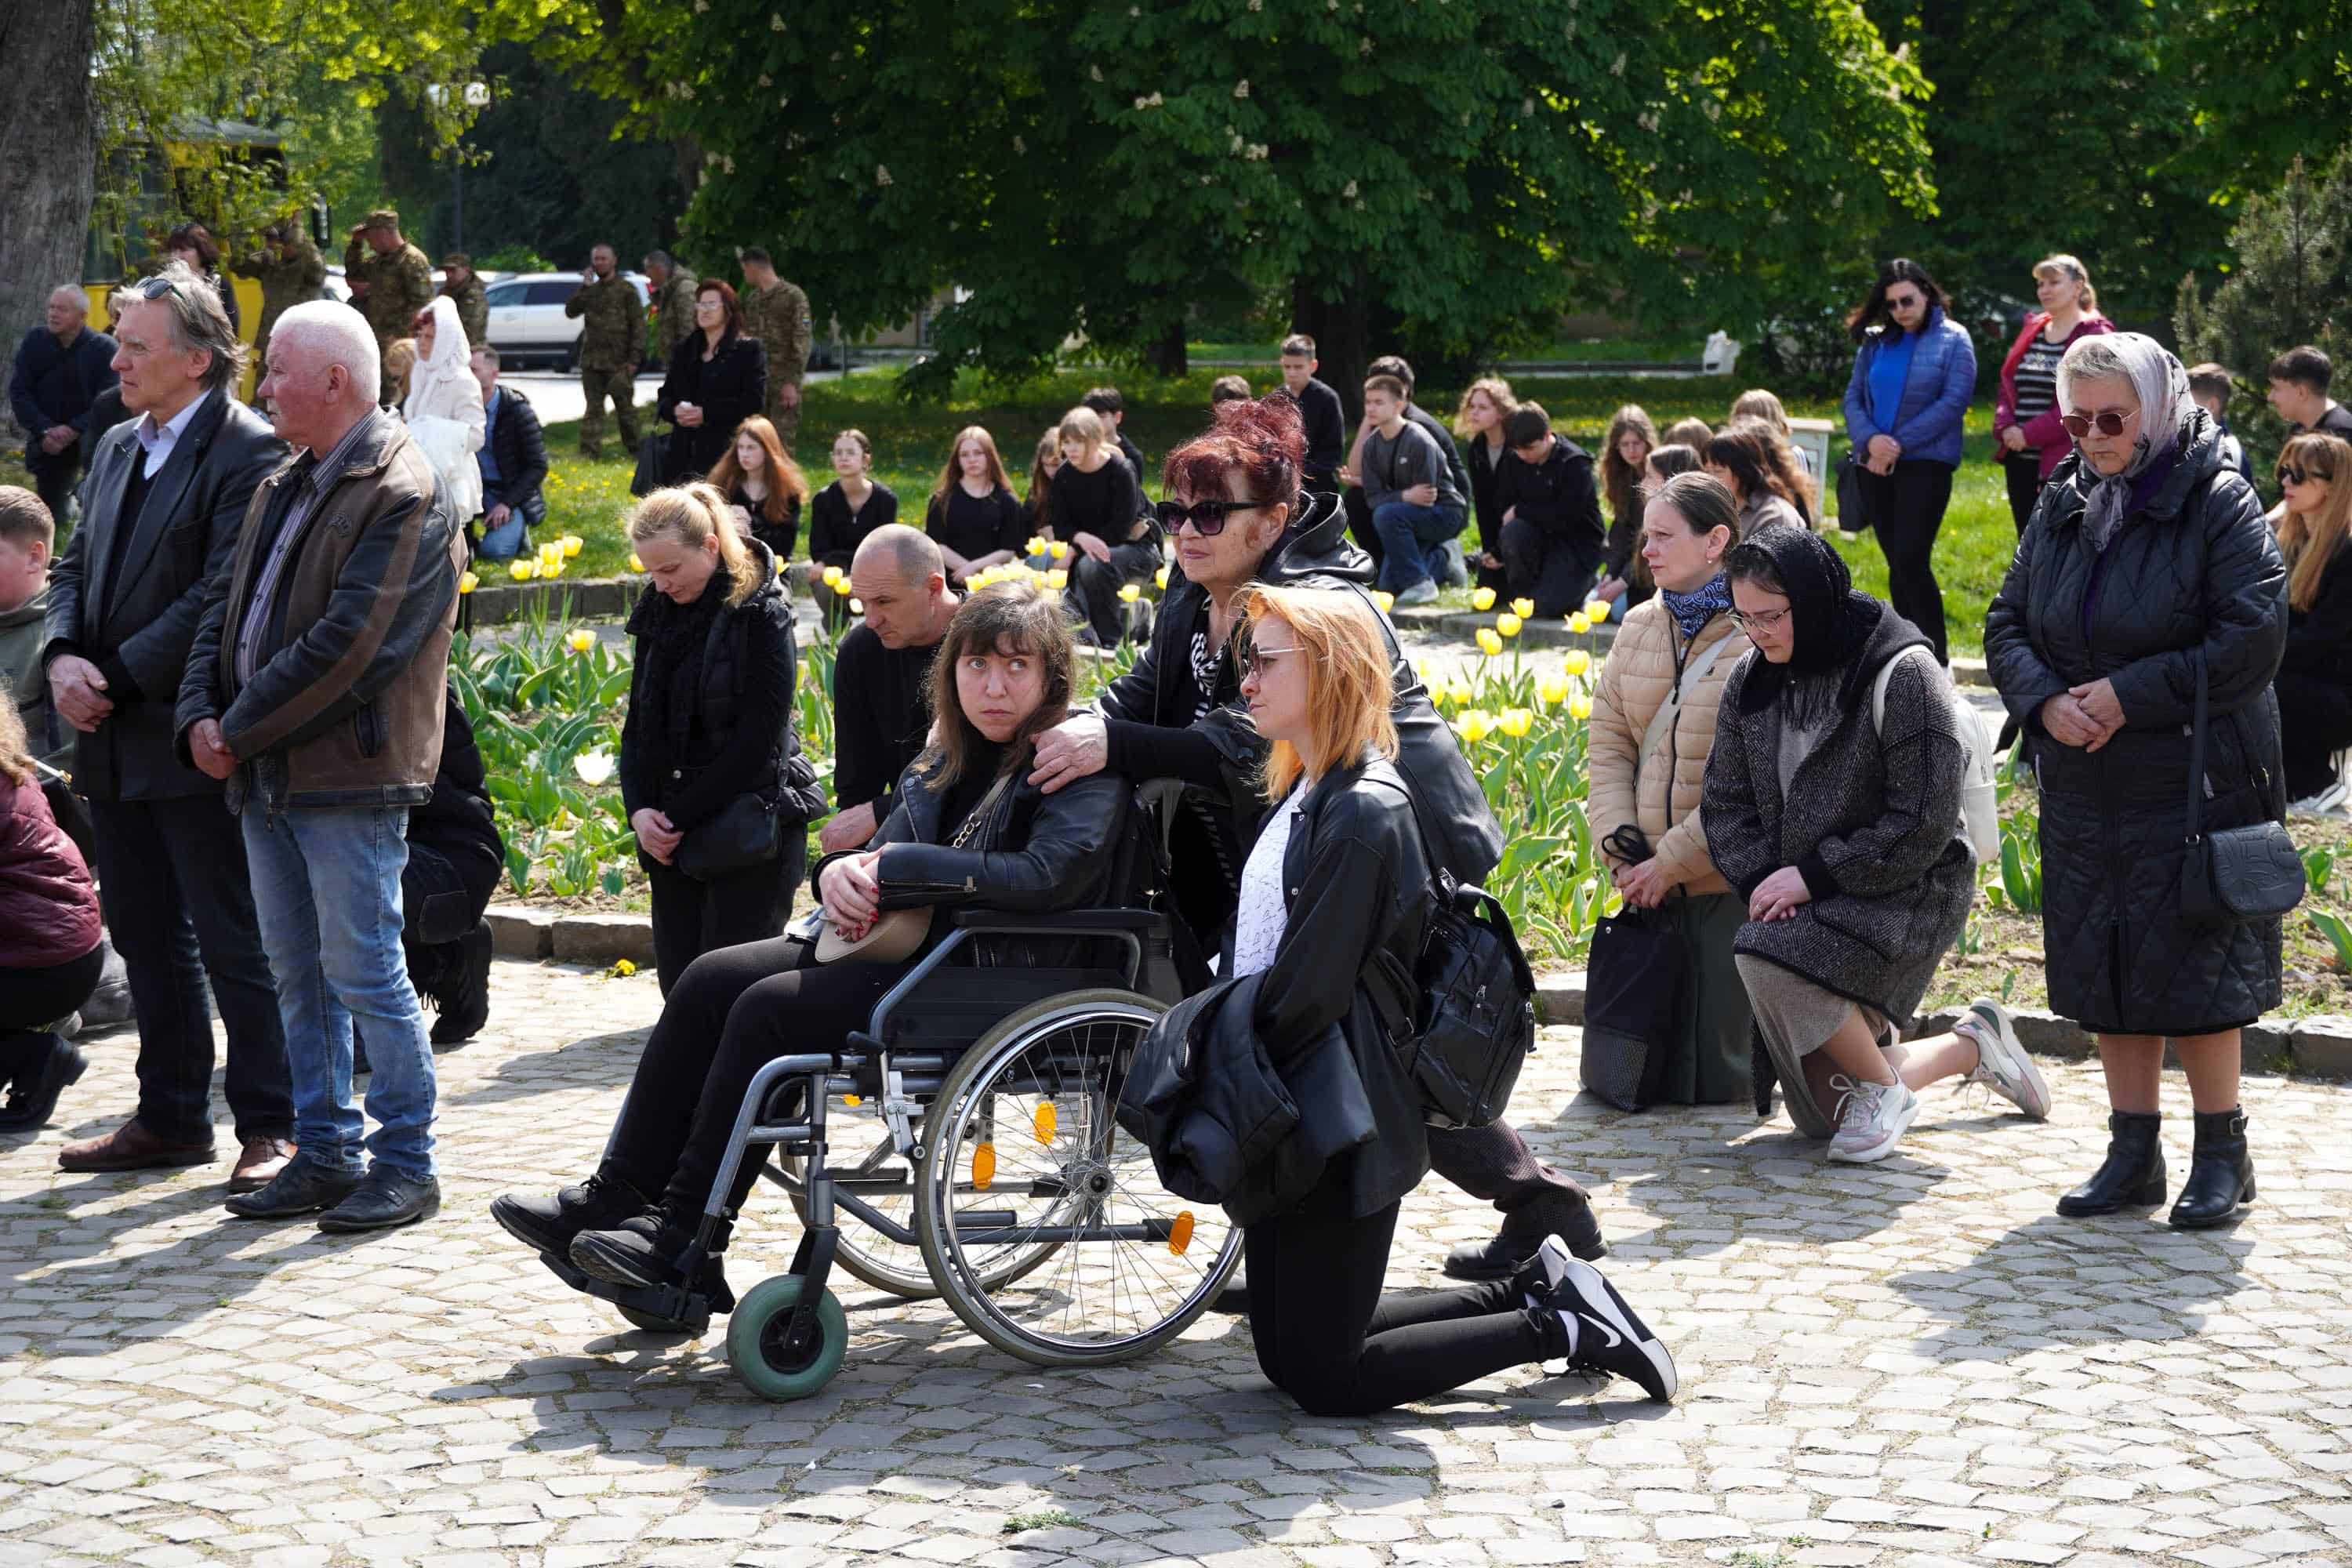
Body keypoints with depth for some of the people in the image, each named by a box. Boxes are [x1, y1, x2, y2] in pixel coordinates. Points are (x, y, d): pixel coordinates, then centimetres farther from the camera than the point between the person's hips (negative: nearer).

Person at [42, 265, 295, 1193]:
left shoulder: (248, 452, -12)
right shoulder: (119, 448, 15)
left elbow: (222, 594, -18)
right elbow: (76, 567, 15)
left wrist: (118, 679, -17)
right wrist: (64, 658, -4)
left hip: (192, 741, -8)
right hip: (113, 740, 8)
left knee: (234, 942, -2)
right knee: (147, 938, 14)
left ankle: (271, 1126, 5)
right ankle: (171, 1117, 24)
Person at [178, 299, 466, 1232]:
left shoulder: (403, 500, -14)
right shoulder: (283, 490, 16)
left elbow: (343, 647, -20)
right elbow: (224, 606, 15)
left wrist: (238, 731, -14)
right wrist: (201, 716, -2)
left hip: (348, 778, -9)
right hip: (265, 776, 9)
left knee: (364, 973, -5)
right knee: (299, 978, 13)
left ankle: (406, 1165, 4)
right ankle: (324, 1155, 21)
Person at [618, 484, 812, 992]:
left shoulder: (760, 616, -9)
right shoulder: (659, 613, 10)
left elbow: (757, 740, -14)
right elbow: (638, 725, 12)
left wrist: (678, 817, -13)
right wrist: (640, 810, -5)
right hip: (673, 836, 6)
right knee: (679, 989, 3)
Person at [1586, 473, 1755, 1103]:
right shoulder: (1639, 629, 11)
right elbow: (1607, 744, 9)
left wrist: (1671, 862, -14)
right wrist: (1622, 851, -5)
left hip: (1728, 882, -6)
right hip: (1650, 885, 6)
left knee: (1712, 1081, -5)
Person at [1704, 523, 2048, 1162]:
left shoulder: (1902, 676, -16)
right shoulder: (1752, 681, 4)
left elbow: (1922, 826, -19)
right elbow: (1726, 802, 5)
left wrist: (1814, 874, -21)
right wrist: (1760, 881, -13)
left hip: (1903, 894, -7)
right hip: (1802, 899, 7)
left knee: (1769, 959, -36)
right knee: (1824, 1115, 9)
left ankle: (1882, 1086, -11)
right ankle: (1971, 1045, 34)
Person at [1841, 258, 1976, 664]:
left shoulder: (1953, 339, -1)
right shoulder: (1875, 342, 12)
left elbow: (1954, 401, -10)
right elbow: (1854, 396, 9)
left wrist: (1900, 444, -14)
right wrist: (1870, 439, -12)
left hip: (1926, 462, -5)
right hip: (1877, 464, 5)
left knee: (1910, 559, -15)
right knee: (1898, 564, 8)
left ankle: (1935, 658, -8)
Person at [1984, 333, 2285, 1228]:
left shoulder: (2219, 505, -8)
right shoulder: (2061, 507, 9)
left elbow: (2252, 641, -15)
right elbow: (2007, 625, 11)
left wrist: (2130, 696, -16)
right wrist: (2045, 702, -10)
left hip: (2196, 782, -6)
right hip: (2083, 787, 6)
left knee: (2194, 967, -3)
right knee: (2104, 969, 8)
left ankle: (2222, 1153, 10)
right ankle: (2133, 1153, 17)